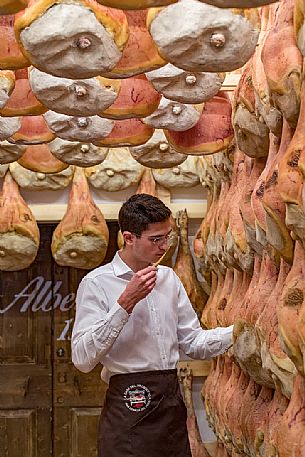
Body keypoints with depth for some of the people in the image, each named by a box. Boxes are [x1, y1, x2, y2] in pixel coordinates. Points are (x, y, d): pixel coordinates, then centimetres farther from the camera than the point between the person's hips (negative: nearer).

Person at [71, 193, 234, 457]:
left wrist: (239, 330, -3)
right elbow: (83, 359, -17)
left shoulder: (169, 278, 11)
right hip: (129, 406, -6)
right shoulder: (97, 283, -8)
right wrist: (125, 303, -22)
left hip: (172, 402, 6)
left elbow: (193, 342, 13)